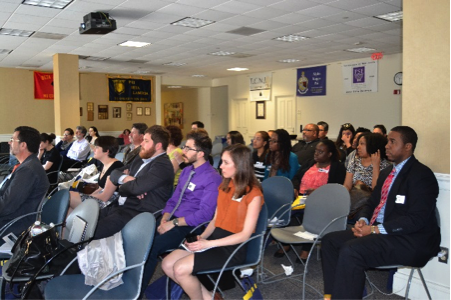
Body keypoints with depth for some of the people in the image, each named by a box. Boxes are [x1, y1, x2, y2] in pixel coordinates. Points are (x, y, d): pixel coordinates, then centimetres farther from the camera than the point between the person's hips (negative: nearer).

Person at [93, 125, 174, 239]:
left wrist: (122, 187, -1)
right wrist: (125, 178, -6)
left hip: (139, 213, -9)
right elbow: (114, 173, 18)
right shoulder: (139, 161, 19)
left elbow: (137, 186, -23)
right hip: (121, 207, 10)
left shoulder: (163, 166, -12)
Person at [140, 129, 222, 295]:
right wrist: (164, 220, -4)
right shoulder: (186, 171, 13)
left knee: (149, 248, -25)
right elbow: (173, 200, 14)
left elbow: (204, 214, -18)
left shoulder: (212, 178, -14)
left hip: (189, 227, -8)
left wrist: (174, 223, -17)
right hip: (172, 220, 8)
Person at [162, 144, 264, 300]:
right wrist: (202, 236, -6)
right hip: (215, 237, 8)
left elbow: (245, 235, -16)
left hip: (234, 247, -8)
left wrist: (208, 243, -20)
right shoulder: (225, 186, 10)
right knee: (168, 265, -7)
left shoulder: (253, 194, -14)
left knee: (180, 269, -21)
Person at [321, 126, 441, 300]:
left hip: (410, 241, -9)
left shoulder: (421, 175, -11)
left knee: (350, 250, -29)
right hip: (377, 231, 9)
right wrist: (363, 221, -1)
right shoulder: (387, 173, 17)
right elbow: (372, 203, 21)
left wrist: (375, 229, -21)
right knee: (330, 240, -1)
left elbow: (416, 219, -20)